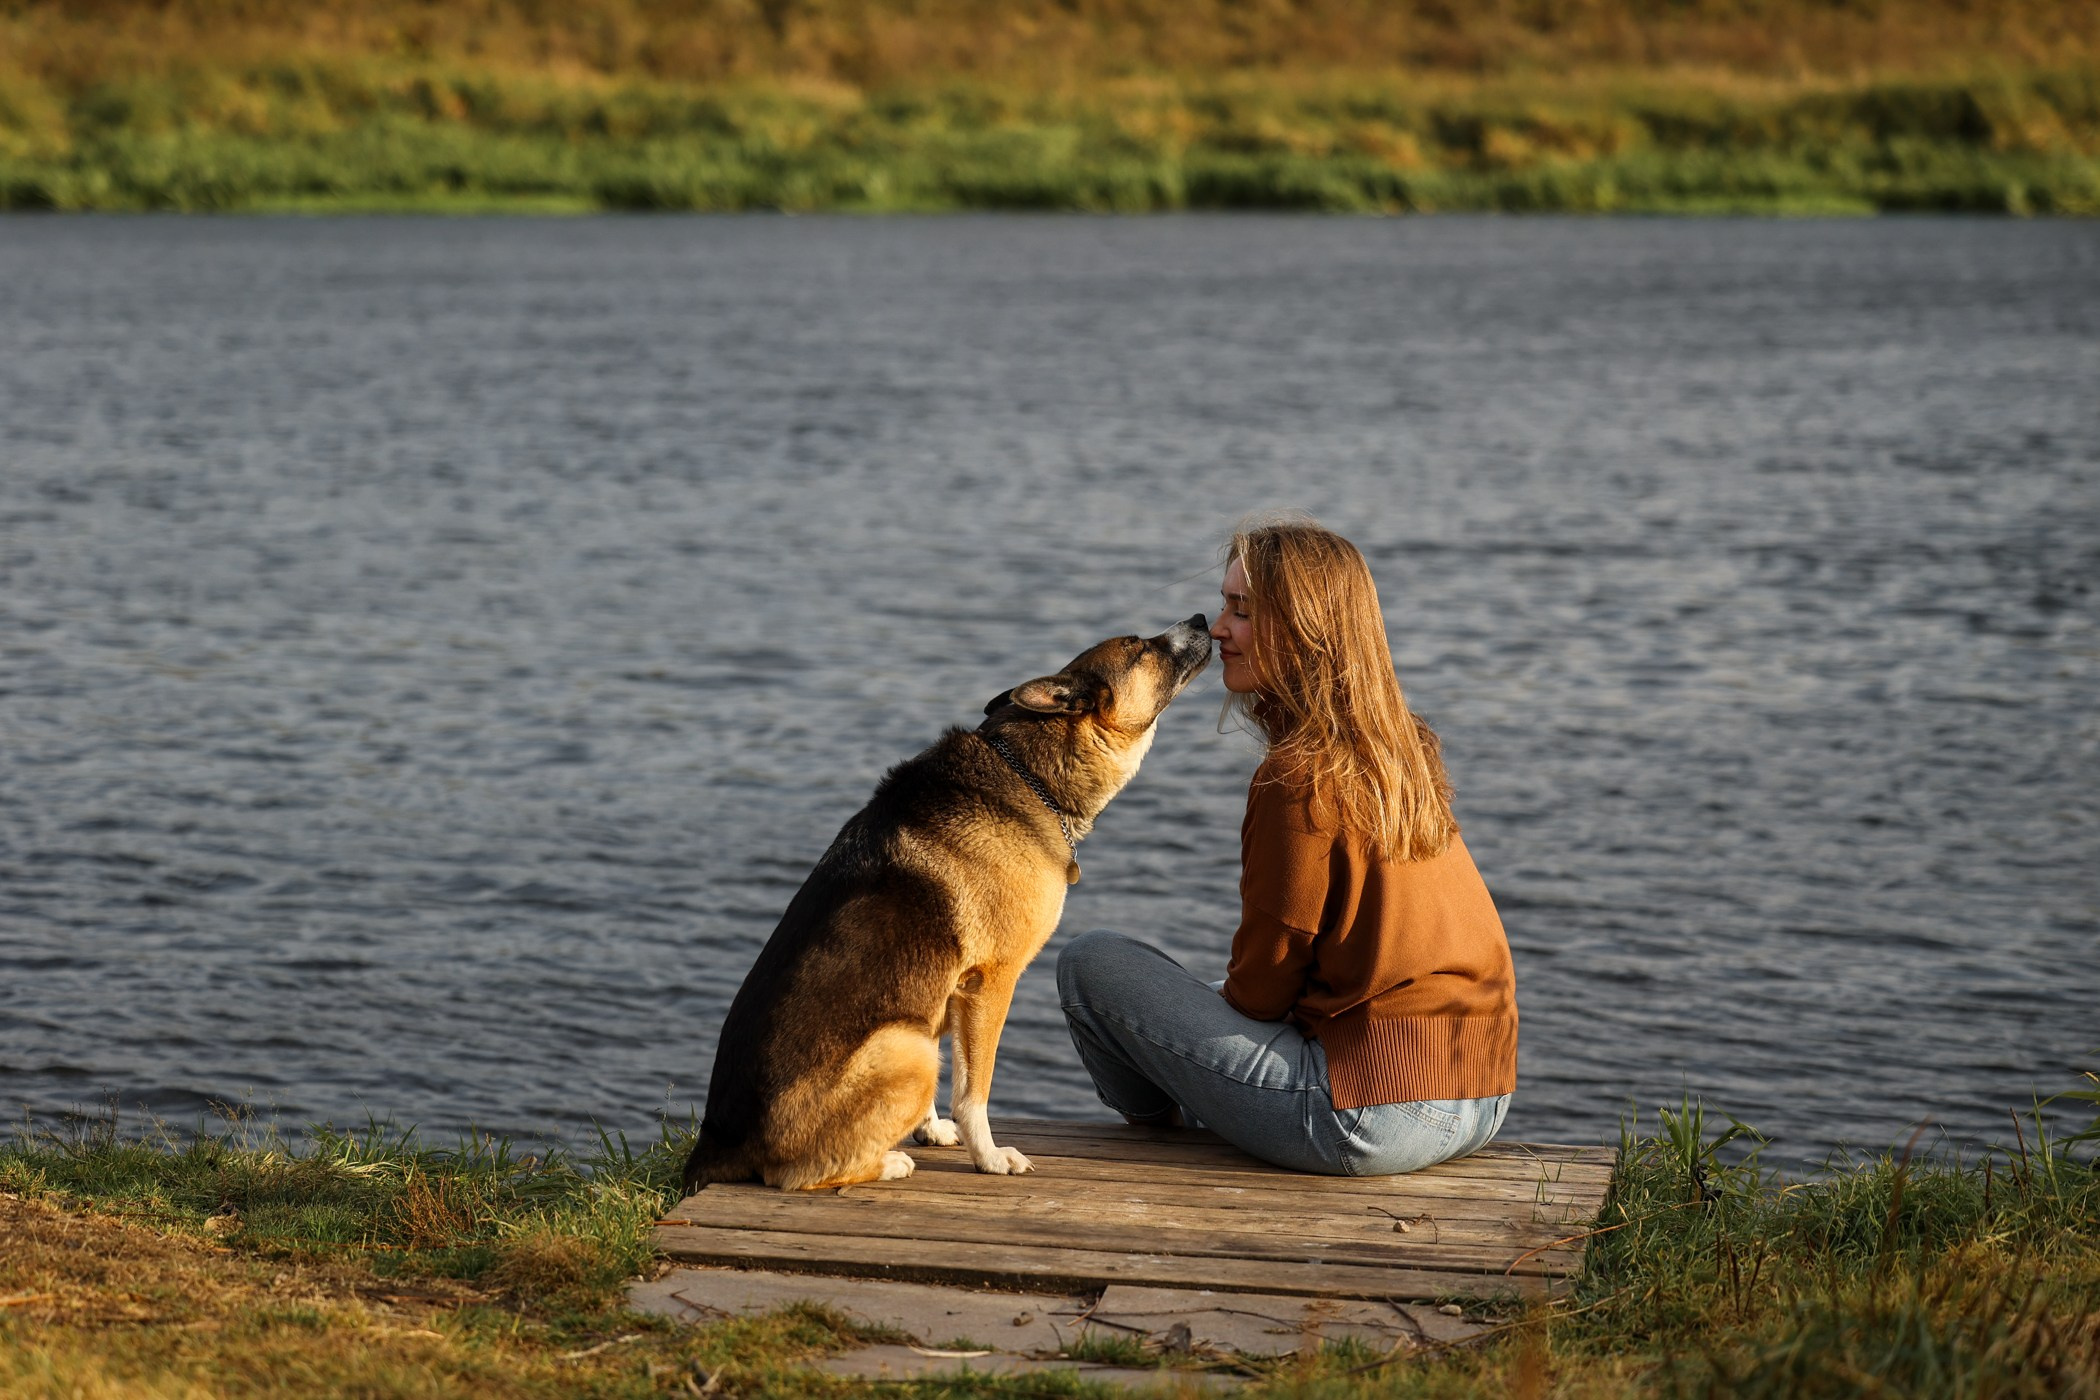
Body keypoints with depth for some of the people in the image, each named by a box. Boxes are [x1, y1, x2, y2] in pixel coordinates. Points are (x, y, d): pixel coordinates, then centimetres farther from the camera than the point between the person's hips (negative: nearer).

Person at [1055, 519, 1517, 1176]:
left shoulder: (1300, 777, -17)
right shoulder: (1406, 747, 8)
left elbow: (1262, 983, -8)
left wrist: (1215, 1001, 12)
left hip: (1371, 1111, -9)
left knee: (1090, 962, 5)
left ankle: (1159, 1132, 25)